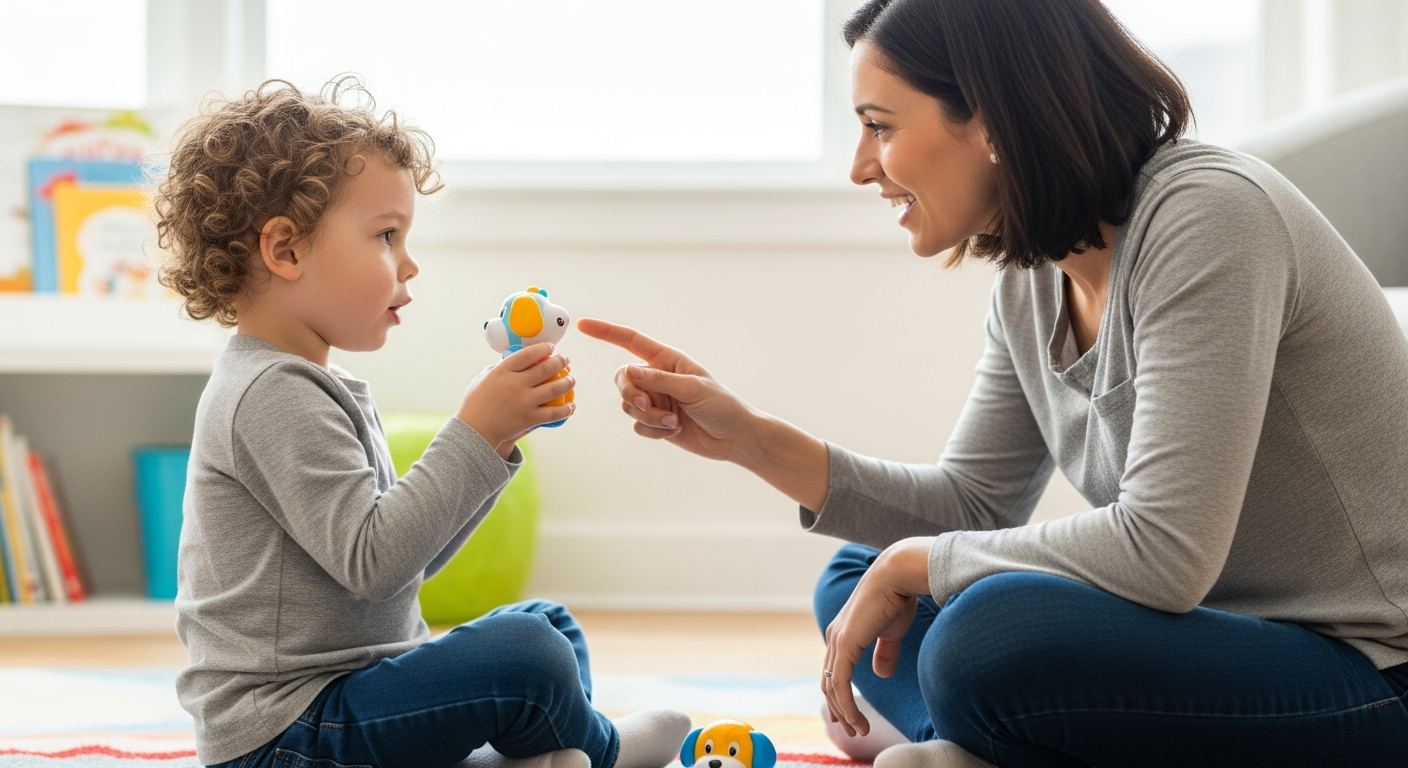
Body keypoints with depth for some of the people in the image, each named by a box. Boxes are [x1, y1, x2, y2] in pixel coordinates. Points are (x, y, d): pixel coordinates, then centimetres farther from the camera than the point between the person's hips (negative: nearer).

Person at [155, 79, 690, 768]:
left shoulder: (319, 388, 16)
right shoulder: (273, 396, -18)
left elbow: (410, 556, 16)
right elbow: (372, 560, -25)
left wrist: (494, 439, 5)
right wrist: (473, 435, -21)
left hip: (350, 686, 11)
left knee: (548, 624, 20)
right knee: (525, 658, -24)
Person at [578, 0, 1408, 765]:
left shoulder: (1209, 216, -22)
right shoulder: (1031, 276, 4)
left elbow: (1162, 551, -28)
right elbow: (972, 502, 12)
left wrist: (910, 566, -14)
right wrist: (750, 438, 1)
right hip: (1212, 635, 9)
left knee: (994, 639, -31)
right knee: (855, 582, 10)